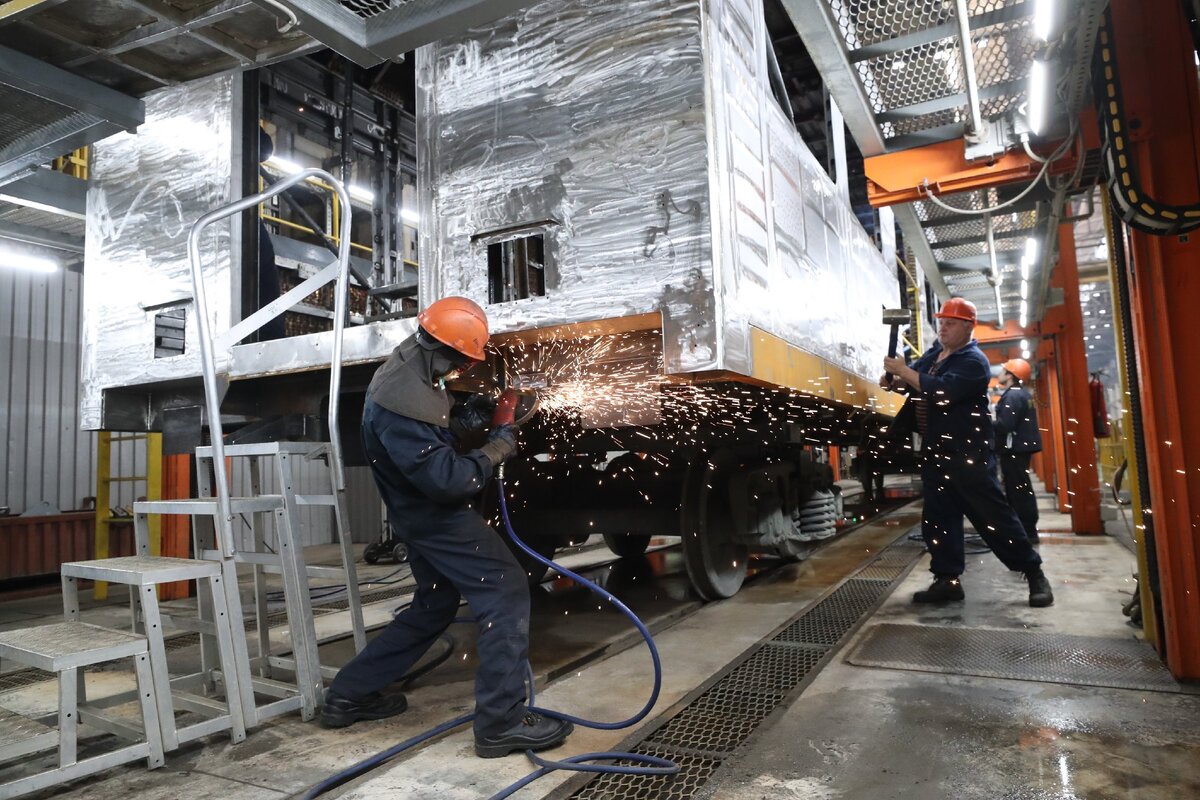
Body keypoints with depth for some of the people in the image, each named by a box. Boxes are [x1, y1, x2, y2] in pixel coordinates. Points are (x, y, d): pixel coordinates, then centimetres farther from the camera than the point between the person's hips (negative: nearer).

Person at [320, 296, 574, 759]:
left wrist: (457, 416, 4)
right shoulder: (404, 405, -30)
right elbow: (449, 480, -30)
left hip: (422, 510, 10)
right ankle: (502, 721, -2)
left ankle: (350, 695, 30)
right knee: (505, 594, -8)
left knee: (434, 605, 21)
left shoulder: (405, 368, 2)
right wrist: (496, 449, -17)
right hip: (435, 516, -10)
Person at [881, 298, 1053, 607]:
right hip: (934, 452, 8)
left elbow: (943, 391, -28)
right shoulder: (932, 354, 13)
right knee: (937, 518, 7)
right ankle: (948, 579, 15)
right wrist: (892, 380, -5)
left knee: (993, 515, -3)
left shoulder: (973, 361, -12)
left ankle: (1034, 574, 12)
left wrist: (904, 371, -25)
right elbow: (914, 382, 19)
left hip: (966, 452, -8)